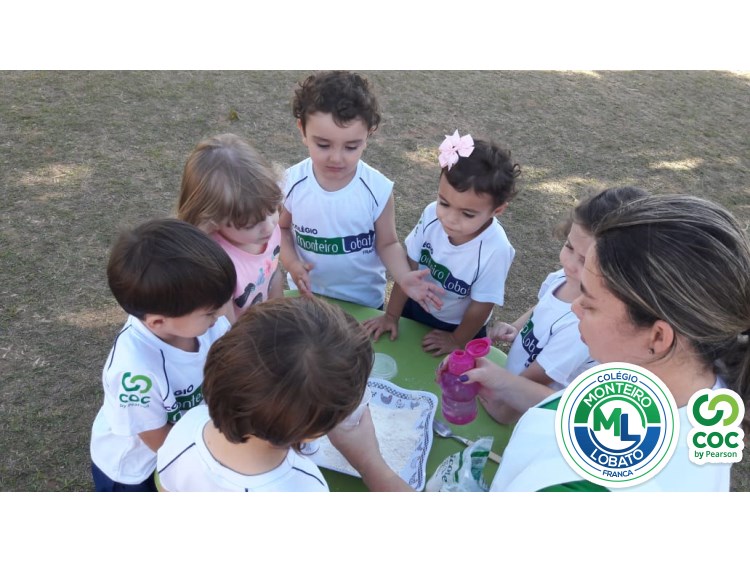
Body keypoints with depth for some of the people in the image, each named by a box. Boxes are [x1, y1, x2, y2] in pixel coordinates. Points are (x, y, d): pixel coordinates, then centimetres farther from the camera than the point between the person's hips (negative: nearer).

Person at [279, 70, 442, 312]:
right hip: (306, 295, 2)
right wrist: (291, 263, -18)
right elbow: (282, 228, 0)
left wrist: (404, 277, -28)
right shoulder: (293, 182, -17)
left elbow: (387, 243, -10)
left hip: (364, 301, -1)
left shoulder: (378, 189, -22)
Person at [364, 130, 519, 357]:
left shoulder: (495, 249, -35)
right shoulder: (432, 214, -25)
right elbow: (409, 266, -12)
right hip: (416, 307, 3)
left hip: (458, 327, -3)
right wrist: (392, 315, -4)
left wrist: (456, 342, -7)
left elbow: (481, 306, -20)